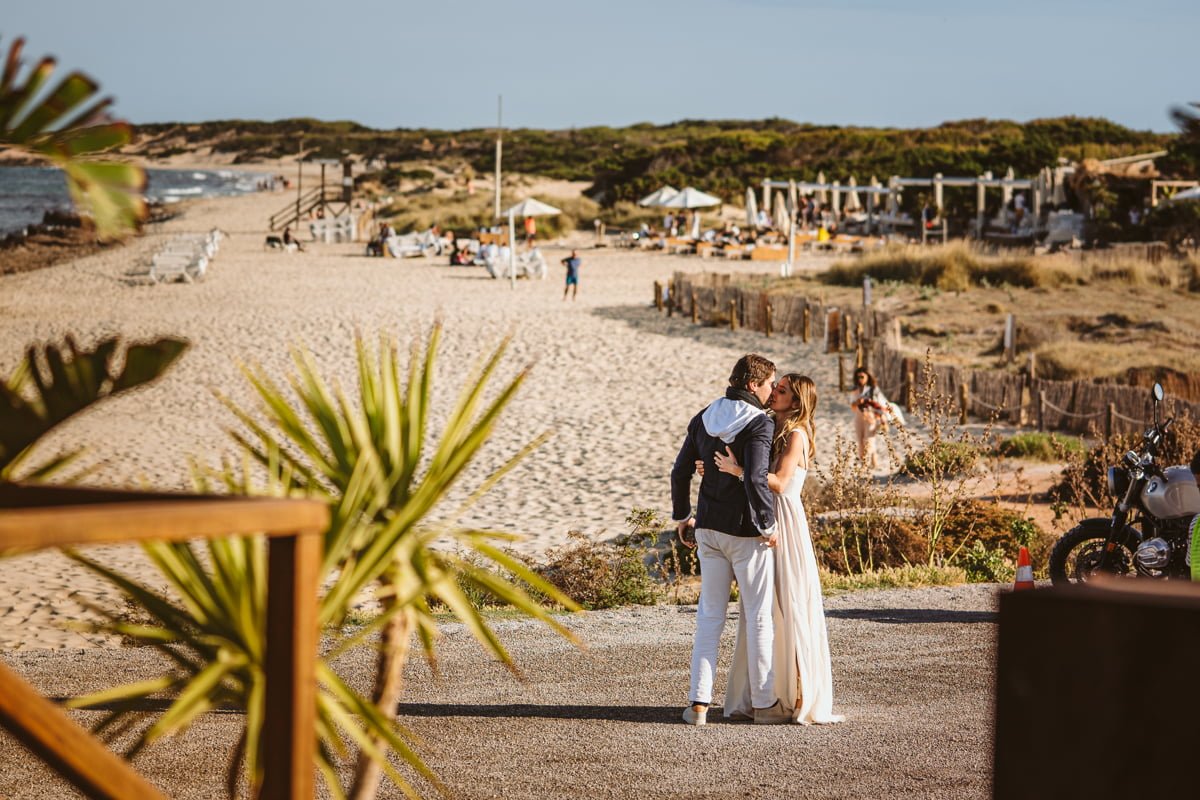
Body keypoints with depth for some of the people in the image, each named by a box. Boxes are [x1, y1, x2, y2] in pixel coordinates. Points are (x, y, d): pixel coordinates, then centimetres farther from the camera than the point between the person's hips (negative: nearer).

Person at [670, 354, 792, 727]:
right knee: (759, 616, 5)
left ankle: (699, 702, 7)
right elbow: (756, 478, -24)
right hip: (746, 532, -6)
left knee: (709, 614, 11)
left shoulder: (703, 419, 7)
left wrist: (682, 516, 20)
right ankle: (764, 703, 11)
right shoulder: (758, 424, -14)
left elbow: (681, 471, 10)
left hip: (709, 528, 6)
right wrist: (767, 524, -13)